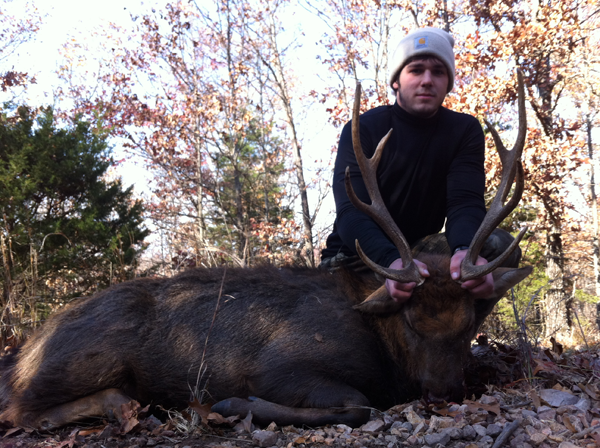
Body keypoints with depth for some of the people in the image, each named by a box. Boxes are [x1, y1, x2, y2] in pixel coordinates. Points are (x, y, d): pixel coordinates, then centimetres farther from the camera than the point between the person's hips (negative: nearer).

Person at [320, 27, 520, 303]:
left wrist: (465, 251, -46)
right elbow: (351, 211, -25)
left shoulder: (464, 131, -3)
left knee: (501, 246, -23)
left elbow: (465, 202, -19)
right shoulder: (364, 129, -11)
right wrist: (391, 260, -49)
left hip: (419, 249, 2)